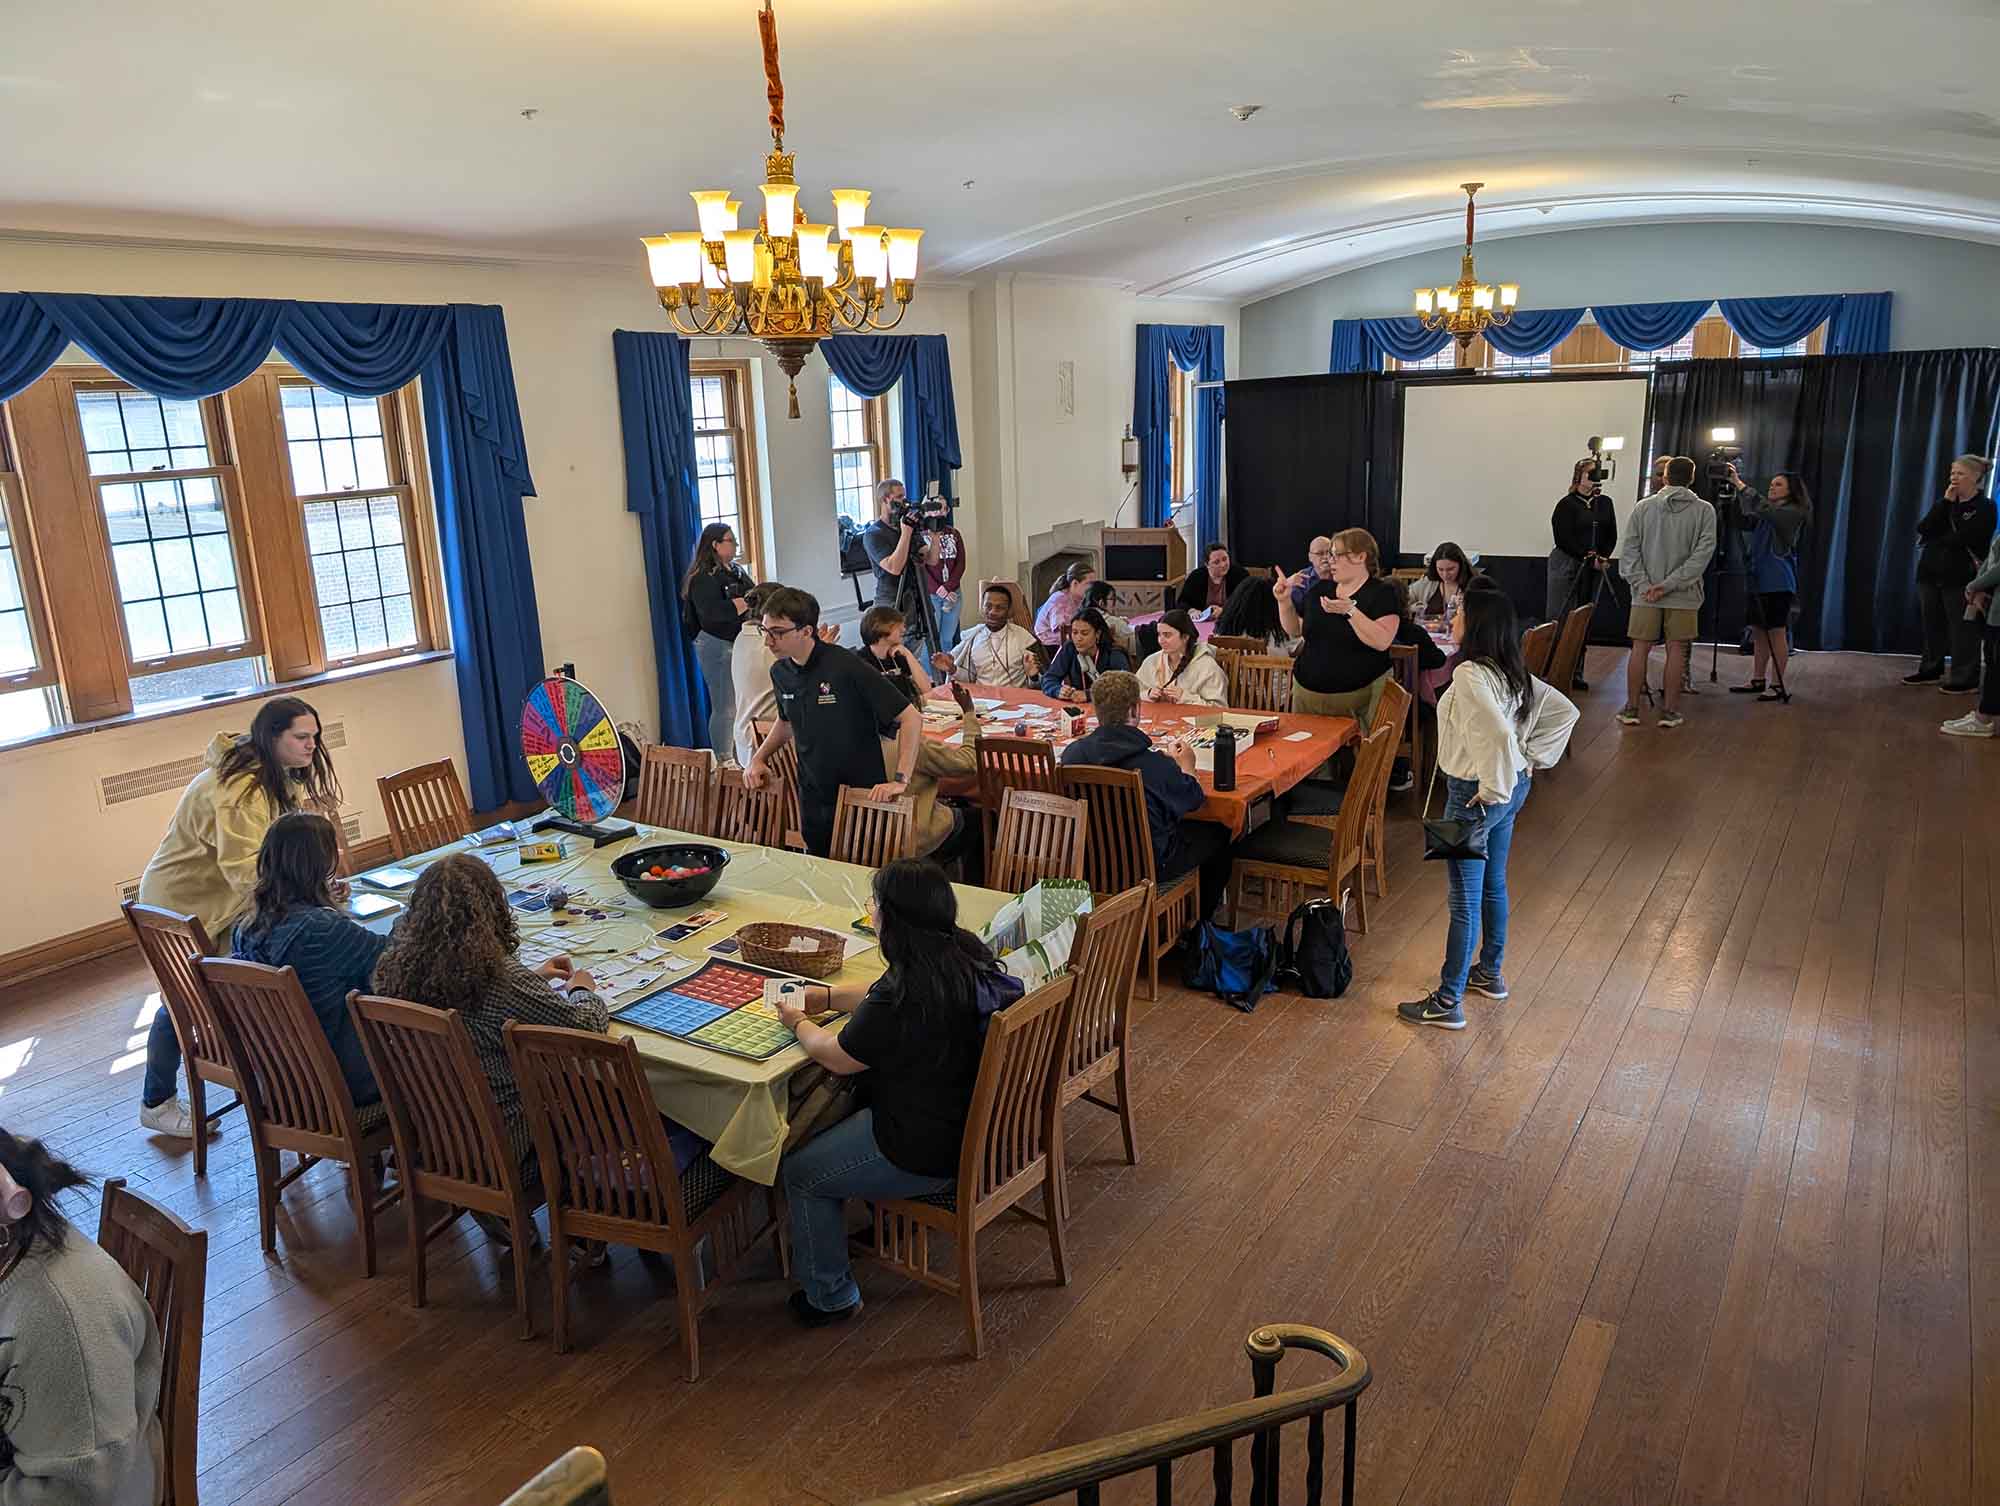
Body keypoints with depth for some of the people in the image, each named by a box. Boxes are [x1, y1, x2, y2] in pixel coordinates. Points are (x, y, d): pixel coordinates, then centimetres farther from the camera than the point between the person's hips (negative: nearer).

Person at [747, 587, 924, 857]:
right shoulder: (780, 672, -1)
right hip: (812, 800, 6)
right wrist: (758, 758, 8)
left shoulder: (845, 667, -21)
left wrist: (900, 779, -24)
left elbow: (911, 717, -20)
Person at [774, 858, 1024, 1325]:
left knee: (799, 1173, 11)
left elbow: (838, 1057, -14)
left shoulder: (906, 993, -32)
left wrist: (797, 1022, 4)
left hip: (928, 1152, -9)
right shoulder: (965, 955, -5)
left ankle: (830, 1297, 27)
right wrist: (828, 996, 13)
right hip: (977, 1125, 9)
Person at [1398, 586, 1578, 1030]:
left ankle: (1448, 1003, 9)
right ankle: (1490, 973, 40)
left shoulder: (1470, 675, -23)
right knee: (1492, 885, 23)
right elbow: (1565, 711, 9)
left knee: (1465, 900, -1)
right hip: (1513, 787, 9)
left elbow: (1498, 734, -35)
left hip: (1476, 797, -9)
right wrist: (1532, 760, 8)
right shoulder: (1514, 673, 4)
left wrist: (1491, 790, -23)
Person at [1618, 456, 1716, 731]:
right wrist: (1670, 584, -11)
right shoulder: (1704, 510, -1)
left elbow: (1629, 550, -3)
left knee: (1640, 648, 5)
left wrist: (1643, 584, -6)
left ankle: (1631, 708, 7)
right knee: (1676, 650, 4)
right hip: (1684, 595, -1)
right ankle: (1671, 711, 8)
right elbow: (1703, 552, -9)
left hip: (1645, 594, 1)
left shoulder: (1643, 507, 2)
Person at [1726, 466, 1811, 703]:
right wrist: (1733, 486, -7)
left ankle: (1779, 686, -1)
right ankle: (1758, 680, 18)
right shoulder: (1765, 515, 16)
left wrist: (1739, 484, -23)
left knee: (1776, 631, -5)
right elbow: (1742, 516, 4)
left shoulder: (1794, 512, -6)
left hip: (1778, 582, -7)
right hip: (1758, 578, 7)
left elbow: (1763, 508, -22)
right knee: (1758, 630, 10)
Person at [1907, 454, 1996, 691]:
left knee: (1962, 628, -2)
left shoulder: (1985, 507, -5)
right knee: (1932, 625, 11)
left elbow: (1961, 539, -17)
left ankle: (1966, 678, 3)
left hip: (1961, 577, -6)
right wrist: (1946, 502, -8)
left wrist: (1933, 540, -2)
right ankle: (1931, 670, 22)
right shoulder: (1947, 501, 14)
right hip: (1930, 573, 6)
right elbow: (1924, 529, -2)